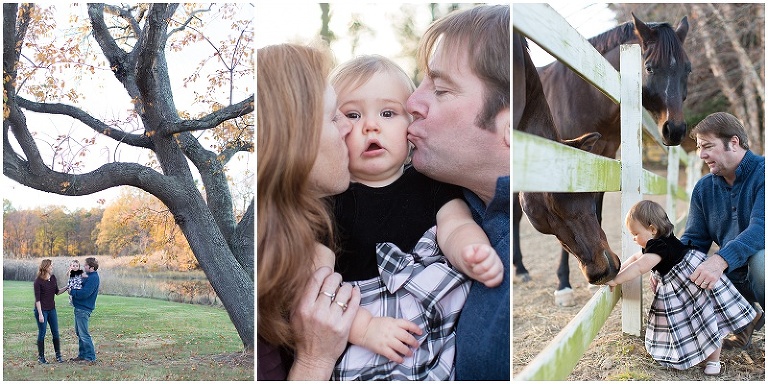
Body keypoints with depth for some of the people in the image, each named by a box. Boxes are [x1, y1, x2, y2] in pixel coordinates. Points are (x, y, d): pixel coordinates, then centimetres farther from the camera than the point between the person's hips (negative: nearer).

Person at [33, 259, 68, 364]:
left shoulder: (53, 278, 3)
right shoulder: (38, 281, -13)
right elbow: (37, 299, -14)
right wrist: (40, 314, -17)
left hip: (52, 309, 6)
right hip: (42, 310, -6)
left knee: (56, 333, 7)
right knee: (42, 333, 2)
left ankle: (58, 355, 15)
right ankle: (41, 357, 14)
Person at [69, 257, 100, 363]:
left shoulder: (93, 278, -18)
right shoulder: (90, 277, 15)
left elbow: (84, 293, -25)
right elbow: (83, 288, 22)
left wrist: (72, 292, -12)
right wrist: (72, 289, 4)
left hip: (83, 309, -11)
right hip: (79, 308, 11)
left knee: (84, 334, -7)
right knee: (79, 332, 17)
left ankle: (90, 357, -2)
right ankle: (82, 355, 26)